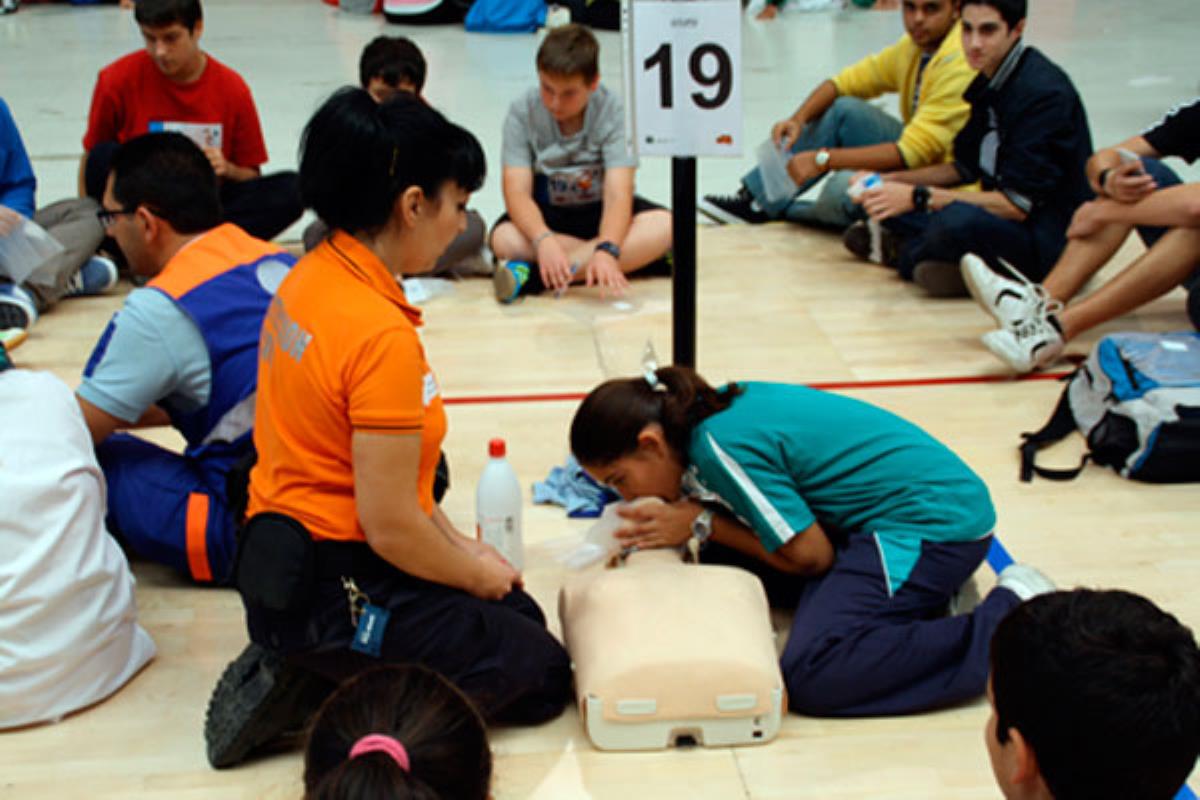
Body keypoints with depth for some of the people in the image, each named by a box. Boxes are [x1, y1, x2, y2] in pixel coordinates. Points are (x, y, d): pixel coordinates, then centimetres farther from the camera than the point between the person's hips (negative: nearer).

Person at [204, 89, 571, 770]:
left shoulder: (311, 277, 3)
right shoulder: (383, 335, -26)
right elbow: (391, 526, -23)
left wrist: (462, 546, 11)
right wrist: (478, 572, -4)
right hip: (339, 592, -9)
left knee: (524, 615, 24)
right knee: (544, 676, 7)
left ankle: (304, 672, 11)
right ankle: (332, 692, -1)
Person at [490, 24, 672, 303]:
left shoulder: (612, 110, -17)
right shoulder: (522, 112, -15)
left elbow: (617, 192, -26)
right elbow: (517, 191, -22)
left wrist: (607, 250, -45)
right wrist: (544, 240, -43)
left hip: (600, 211, 0)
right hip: (545, 213, 0)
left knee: (662, 225, -30)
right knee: (505, 239, -33)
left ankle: (534, 276, -35)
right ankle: (634, 259, -25)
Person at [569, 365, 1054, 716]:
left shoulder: (722, 445, -20)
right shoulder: (717, 410, 6)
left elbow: (810, 556, -14)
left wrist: (702, 524, -7)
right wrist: (691, 517, 1)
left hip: (936, 520, -10)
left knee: (809, 678, -22)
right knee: (724, 564, 10)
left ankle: (1009, 621, -16)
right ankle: (920, 592, 9)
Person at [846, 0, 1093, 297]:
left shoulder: (1043, 92, -20)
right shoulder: (988, 83, 6)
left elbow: (1017, 205, -24)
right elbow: (965, 168, 16)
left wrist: (918, 197, -24)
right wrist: (890, 181, 2)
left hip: (1053, 239, -8)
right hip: (1002, 216, 8)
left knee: (957, 219, -35)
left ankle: (904, 253, -8)